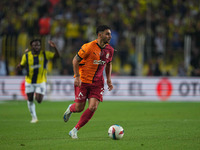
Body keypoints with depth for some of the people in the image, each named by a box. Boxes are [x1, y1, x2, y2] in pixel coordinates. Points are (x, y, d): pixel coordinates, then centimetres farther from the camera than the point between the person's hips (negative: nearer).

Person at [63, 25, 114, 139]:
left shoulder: (110, 50, 2)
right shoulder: (89, 47, -16)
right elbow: (75, 60, -10)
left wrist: (109, 79, 10)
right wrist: (77, 77, -16)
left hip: (97, 82, 4)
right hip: (83, 81, -4)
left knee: (93, 108, -12)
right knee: (79, 108, -1)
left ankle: (74, 131, 0)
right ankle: (70, 109, 39)